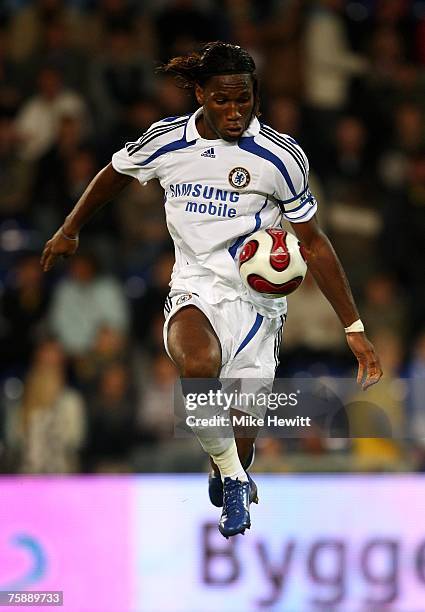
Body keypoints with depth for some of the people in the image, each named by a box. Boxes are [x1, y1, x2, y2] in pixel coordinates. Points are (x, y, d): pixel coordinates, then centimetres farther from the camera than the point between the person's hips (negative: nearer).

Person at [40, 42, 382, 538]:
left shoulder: (279, 155, -9)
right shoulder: (166, 140, -3)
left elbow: (313, 244, -2)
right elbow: (116, 174, 19)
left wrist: (354, 329, -6)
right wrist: (69, 230, 32)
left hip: (255, 298, 0)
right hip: (193, 291, 1)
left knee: (238, 440, -2)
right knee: (200, 364, -35)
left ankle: (227, 478, 37)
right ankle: (233, 477, -13)